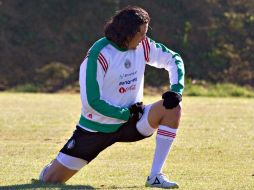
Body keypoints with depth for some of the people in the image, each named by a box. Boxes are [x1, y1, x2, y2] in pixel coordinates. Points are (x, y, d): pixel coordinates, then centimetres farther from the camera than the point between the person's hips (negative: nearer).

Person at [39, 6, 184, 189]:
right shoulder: (99, 55, -22)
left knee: (172, 107, -20)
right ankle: (56, 167, 32)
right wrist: (127, 114, -19)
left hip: (131, 119, 5)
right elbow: (92, 102, -22)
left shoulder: (142, 45, -5)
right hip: (97, 127, -5)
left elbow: (173, 59, 7)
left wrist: (177, 89, -10)